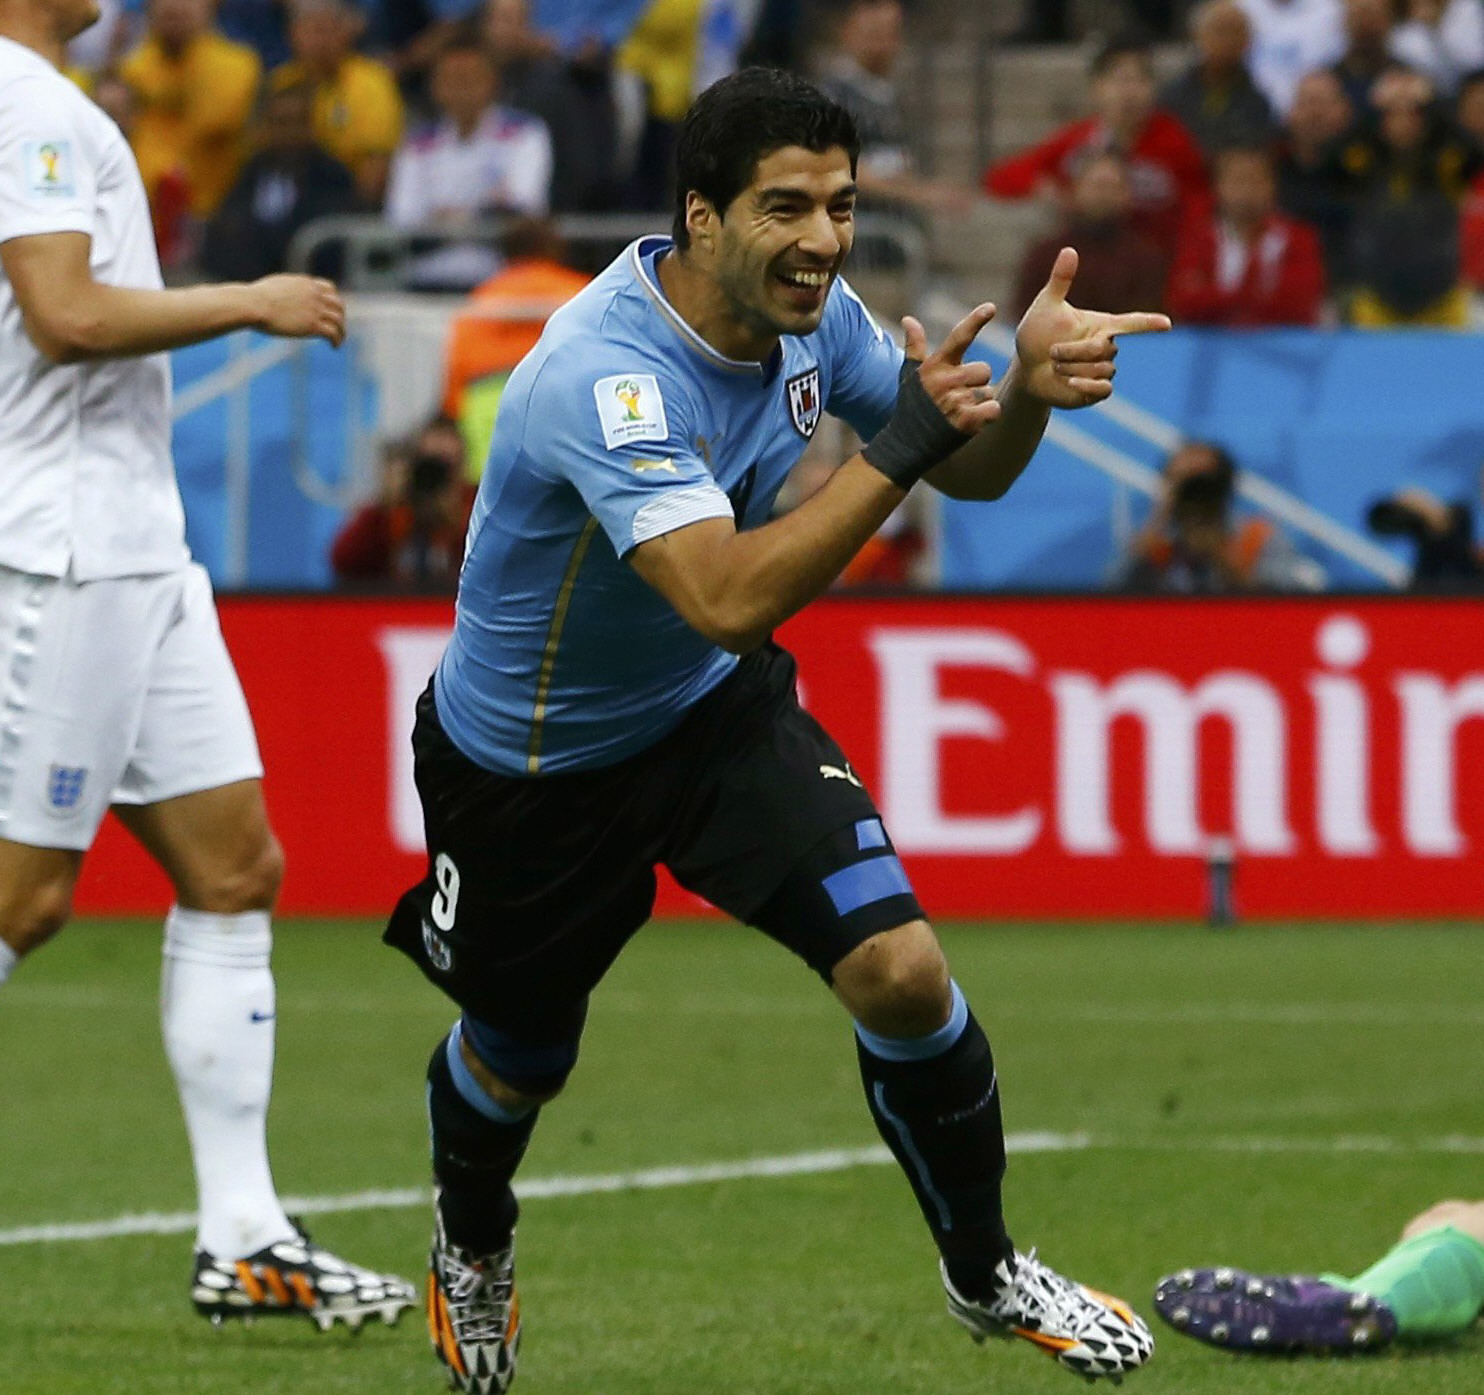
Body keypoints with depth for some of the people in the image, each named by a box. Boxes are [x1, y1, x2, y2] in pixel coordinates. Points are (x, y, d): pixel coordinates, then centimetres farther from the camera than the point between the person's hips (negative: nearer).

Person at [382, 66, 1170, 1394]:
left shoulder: (812, 315, -13)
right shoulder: (605, 376, -37)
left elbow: (971, 473, -1)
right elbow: (731, 598, -46)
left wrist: (1024, 389, -24)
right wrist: (896, 447, -50)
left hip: (716, 710, 5)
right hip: (531, 759, -4)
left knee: (901, 972, -15)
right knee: (519, 1060, 18)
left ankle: (986, 1273, 7)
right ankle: (472, 1256, 53)